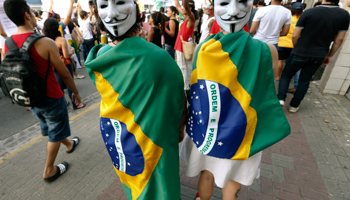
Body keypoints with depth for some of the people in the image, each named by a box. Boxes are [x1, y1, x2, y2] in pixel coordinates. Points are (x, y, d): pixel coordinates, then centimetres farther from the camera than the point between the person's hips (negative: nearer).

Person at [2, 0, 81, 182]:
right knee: (55, 134, 13)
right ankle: (49, 171, 28)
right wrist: (75, 92, 0)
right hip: (51, 98, -6)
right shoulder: (46, 43, -21)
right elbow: (64, 74, -16)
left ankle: (69, 144, 53)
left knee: (51, 128, 28)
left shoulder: (6, 46, -2)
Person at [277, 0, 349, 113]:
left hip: (300, 53, -3)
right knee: (305, 81, 13)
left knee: (286, 75, 13)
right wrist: (329, 55, 15)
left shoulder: (308, 13, -12)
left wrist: (297, 49, 9)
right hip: (319, 56, 3)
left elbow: (295, 36, -9)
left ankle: (281, 98, -2)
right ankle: (294, 106, 18)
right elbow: (339, 40, 3)